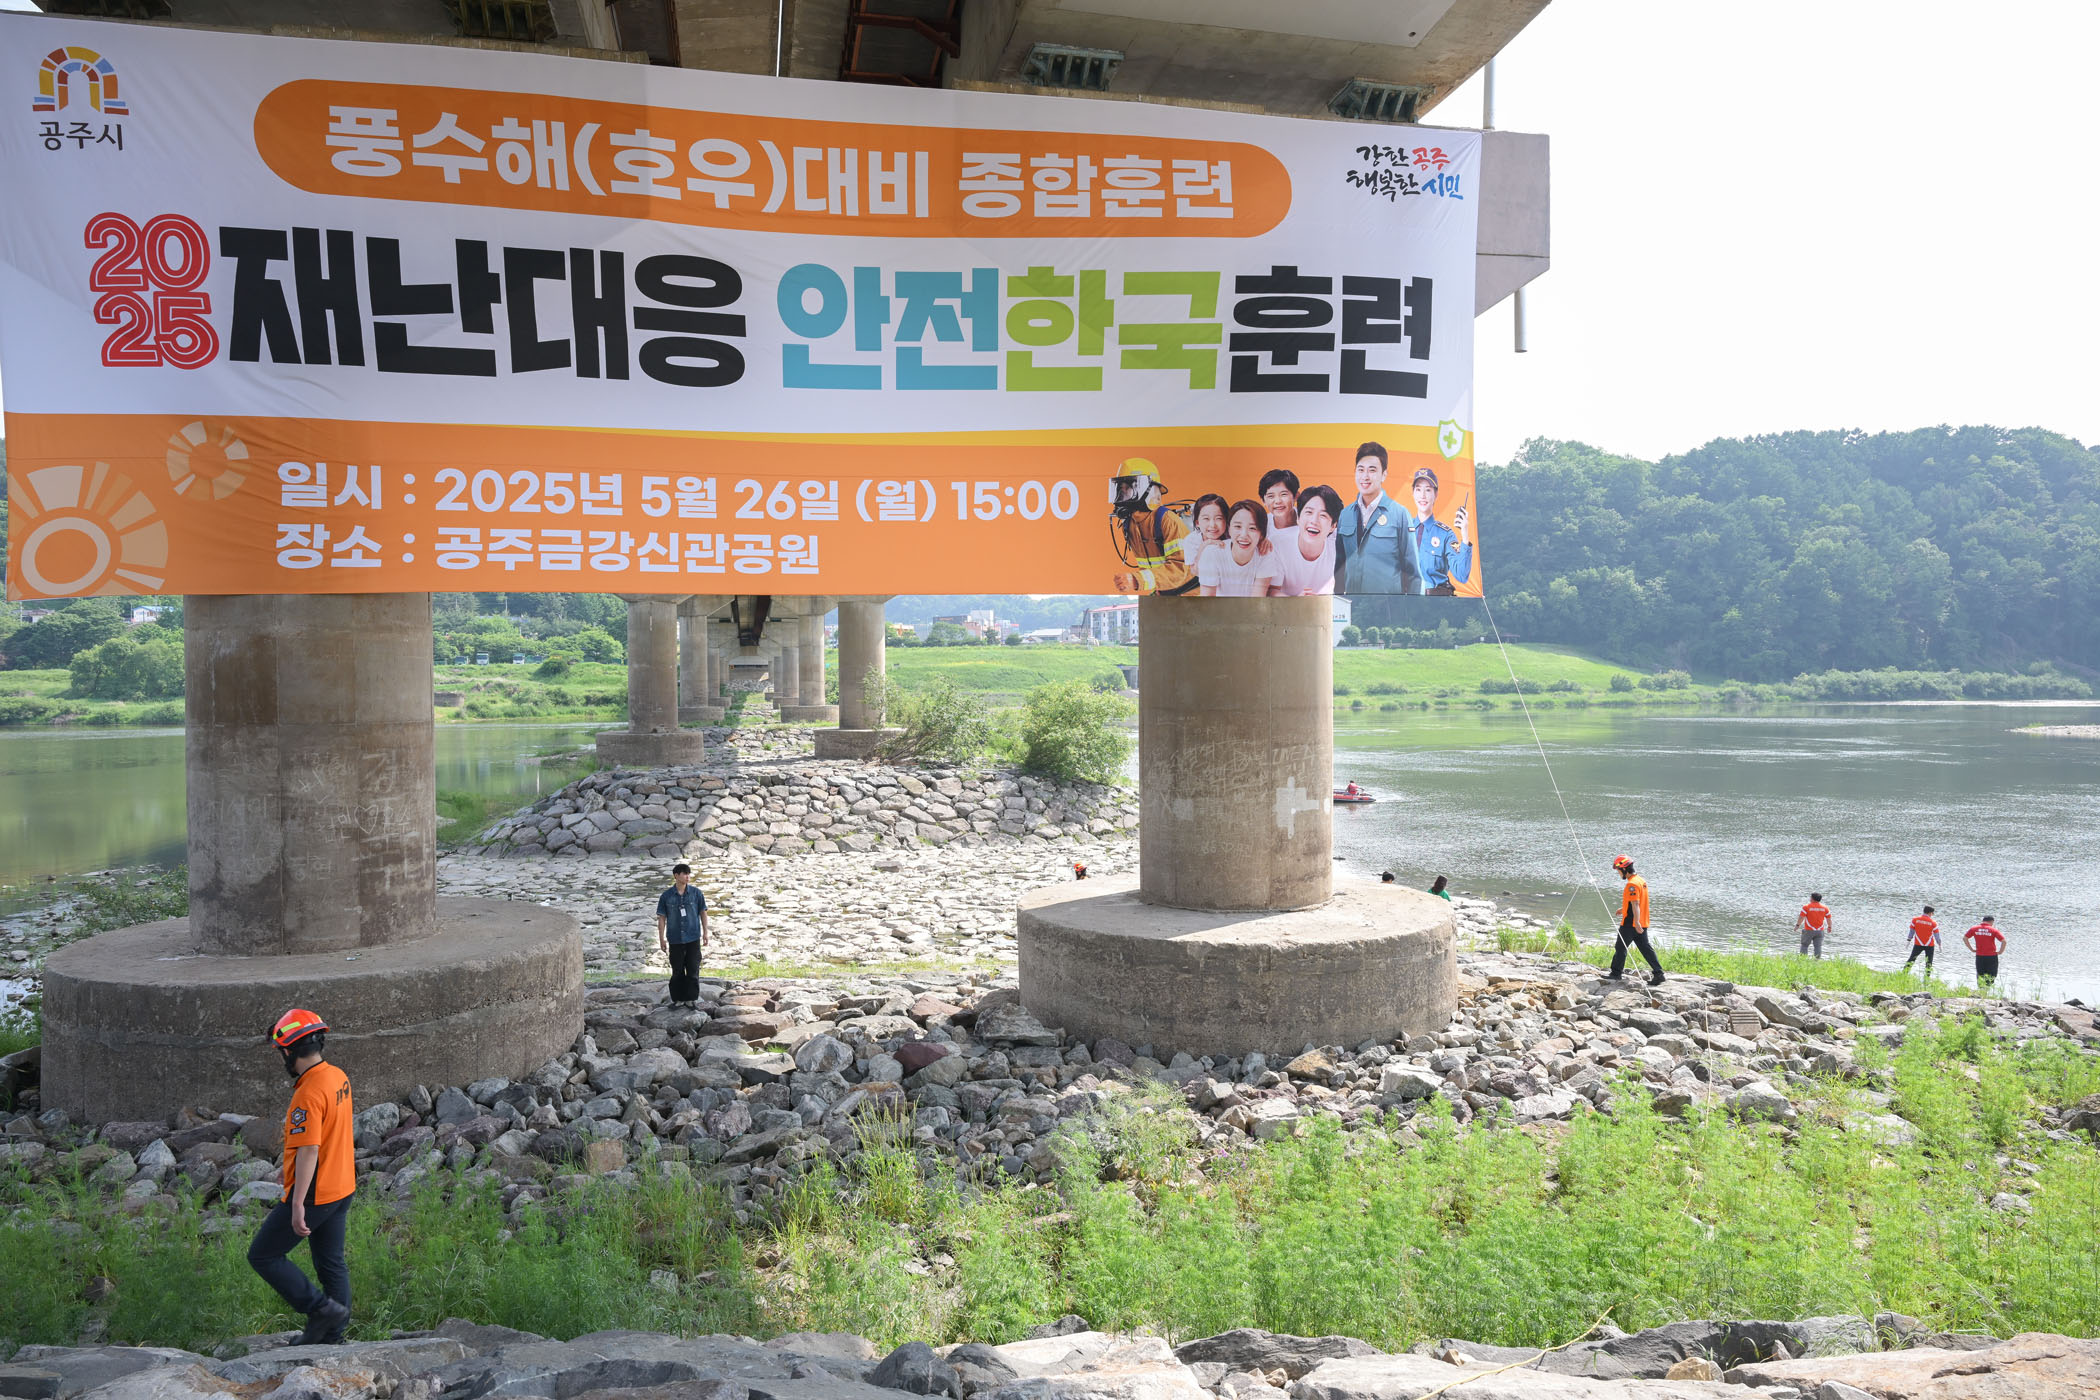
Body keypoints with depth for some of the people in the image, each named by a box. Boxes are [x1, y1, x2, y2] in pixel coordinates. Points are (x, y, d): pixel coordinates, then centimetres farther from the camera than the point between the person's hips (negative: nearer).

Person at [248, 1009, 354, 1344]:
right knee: (331, 1263, 15)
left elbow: (308, 1151, -25)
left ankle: (322, 1308, 0)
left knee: (263, 1256, 5)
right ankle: (332, 1336, 22)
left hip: (313, 1194, -9)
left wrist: (297, 1206, -23)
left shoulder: (309, 1094, -23)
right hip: (342, 1189, 9)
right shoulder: (339, 1077, 5)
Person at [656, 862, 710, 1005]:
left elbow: (703, 913, 6)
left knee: (693, 971, 2)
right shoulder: (666, 896, -3)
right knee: (677, 972, 7)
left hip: (693, 939, 0)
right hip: (675, 940, 0)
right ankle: (677, 999, 19)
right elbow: (661, 918, 2)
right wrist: (661, 939, 0)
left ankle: (690, 999, 11)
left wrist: (705, 933, 3)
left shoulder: (696, 893, -1)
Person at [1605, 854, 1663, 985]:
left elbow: (1635, 904, -26)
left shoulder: (1632, 884, -19)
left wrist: (1636, 922, -30)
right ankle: (1658, 973, 5)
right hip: (1642, 923, 9)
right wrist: (1624, 908, 30)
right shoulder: (1641, 881, 11)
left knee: (1620, 947, 4)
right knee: (1646, 948, 10)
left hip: (1631, 924, -9)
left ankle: (1616, 973, 13)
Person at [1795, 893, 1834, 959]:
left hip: (1808, 930, -3)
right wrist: (1829, 926, 24)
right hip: (1820, 931, 3)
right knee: (1818, 946, 7)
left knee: (1804, 945, 7)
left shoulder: (1806, 907, -7)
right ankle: (1818, 959, 3)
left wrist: (1797, 925, -3)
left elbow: (1801, 917, -11)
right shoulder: (1825, 908, 4)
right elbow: (1829, 918, 10)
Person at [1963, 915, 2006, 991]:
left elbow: (1964, 938, 6)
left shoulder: (1974, 929, 1)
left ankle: (1980, 988, 14)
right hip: (1991, 956, -3)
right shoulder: (1993, 930, -8)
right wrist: (2000, 951, -3)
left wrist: (1971, 949, 11)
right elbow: (2004, 941, -16)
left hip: (1979, 956, 3)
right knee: (1991, 975, 8)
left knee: (1980, 974, 14)